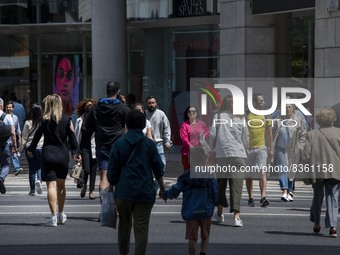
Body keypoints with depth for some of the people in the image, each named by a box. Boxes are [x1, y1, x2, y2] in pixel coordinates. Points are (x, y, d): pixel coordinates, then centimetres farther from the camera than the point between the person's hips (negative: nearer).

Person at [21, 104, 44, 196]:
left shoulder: (28, 123, -6)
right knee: (40, 166, 12)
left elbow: (24, 137, -2)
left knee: (31, 168, 8)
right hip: (41, 147, 0)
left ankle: (32, 189, 10)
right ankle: (39, 180, -17)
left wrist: (22, 148, 8)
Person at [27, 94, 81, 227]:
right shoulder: (67, 120, 1)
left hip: (48, 156, -3)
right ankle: (61, 215, 29)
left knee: (51, 185, -5)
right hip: (63, 156, 3)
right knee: (61, 185, 17)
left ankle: (54, 216, -15)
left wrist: (31, 150, 19)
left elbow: (37, 136, 5)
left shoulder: (45, 121, -3)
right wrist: (75, 152, 11)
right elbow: (72, 137, 2)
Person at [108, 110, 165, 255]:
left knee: (124, 224, 18)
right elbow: (158, 168, 3)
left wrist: (111, 187, 13)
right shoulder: (149, 144, -1)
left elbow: (112, 170, 0)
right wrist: (162, 188, 15)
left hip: (123, 192, 1)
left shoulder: (119, 144, -2)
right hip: (145, 193, -1)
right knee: (141, 228, -1)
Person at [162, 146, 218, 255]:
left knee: (192, 238, 7)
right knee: (205, 236, 13)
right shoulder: (210, 176, -5)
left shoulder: (185, 177, -5)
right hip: (206, 211, 1)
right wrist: (212, 205, 15)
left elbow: (175, 191, -4)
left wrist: (166, 194, 16)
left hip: (190, 212, -1)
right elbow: (214, 193, -4)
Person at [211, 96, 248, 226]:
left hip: (221, 155, 0)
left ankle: (220, 213, 25)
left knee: (220, 183, 16)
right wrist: (245, 152, 23)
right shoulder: (241, 119, 6)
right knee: (236, 186, -4)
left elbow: (212, 135, -1)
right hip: (238, 154, 0)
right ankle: (236, 216, -15)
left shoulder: (218, 117, 3)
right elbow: (245, 139, 9)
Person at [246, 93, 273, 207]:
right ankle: (250, 198, 17)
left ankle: (263, 197, -24)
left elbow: (269, 133, 12)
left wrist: (270, 149, 9)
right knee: (248, 175, 6)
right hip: (249, 148, 0)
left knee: (262, 172, -15)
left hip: (262, 147, 0)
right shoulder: (247, 116, 0)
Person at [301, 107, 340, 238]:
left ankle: (316, 223, 30)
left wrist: (309, 170, 3)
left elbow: (306, 155, -5)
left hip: (317, 172, 1)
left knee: (317, 197, 19)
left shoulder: (312, 134, -1)